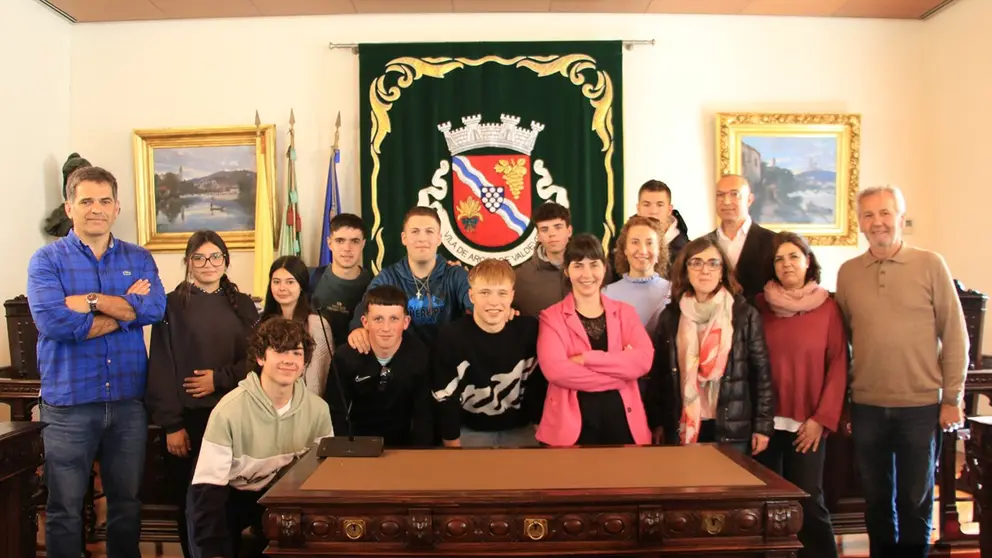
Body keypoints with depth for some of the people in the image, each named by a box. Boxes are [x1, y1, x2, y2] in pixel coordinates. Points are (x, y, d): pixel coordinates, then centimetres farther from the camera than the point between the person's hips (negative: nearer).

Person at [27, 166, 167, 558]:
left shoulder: (139, 259, 6)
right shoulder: (47, 260, -2)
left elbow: (155, 308, -12)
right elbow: (51, 321, -18)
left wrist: (88, 301, -15)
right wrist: (125, 310, -12)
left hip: (128, 400, 3)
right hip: (69, 402, -2)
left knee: (127, 503, 16)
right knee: (65, 510, 10)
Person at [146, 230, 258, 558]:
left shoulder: (243, 305, 9)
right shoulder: (172, 305, 1)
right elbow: (161, 368, -4)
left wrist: (220, 379, -10)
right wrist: (171, 424, -10)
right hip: (189, 417, -2)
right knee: (191, 503, 5)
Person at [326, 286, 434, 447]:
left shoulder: (420, 356, -15)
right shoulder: (345, 357, -13)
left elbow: (424, 415, -10)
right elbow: (335, 413, -7)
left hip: (404, 442, 0)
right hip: (358, 441, 0)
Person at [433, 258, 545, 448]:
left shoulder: (529, 330, -13)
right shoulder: (451, 336, -20)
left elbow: (538, 383, 0)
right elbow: (445, 398, -13)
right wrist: (453, 445, -8)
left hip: (520, 430, 2)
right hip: (470, 431, -2)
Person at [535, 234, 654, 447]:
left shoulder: (625, 312, 9)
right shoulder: (551, 317, 0)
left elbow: (643, 360, -8)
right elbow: (554, 369, -17)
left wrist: (587, 358, -16)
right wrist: (619, 371, -13)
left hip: (622, 419, 3)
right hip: (572, 424, -3)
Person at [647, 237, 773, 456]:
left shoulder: (745, 314, -2)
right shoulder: (670, 316, 4)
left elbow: (761, 372, 0)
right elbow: (658, 372, 6)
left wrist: (763, 425, -3)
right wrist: (656, 422, 4)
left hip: (732, 428, -1)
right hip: (681, 428, 2)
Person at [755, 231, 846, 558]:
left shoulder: (827, 306, -1)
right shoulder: (761, 304, 4)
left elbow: (838, 365, -3)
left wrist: (821, 418, -9)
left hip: (808, 422, -2)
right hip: (767, 420, 2)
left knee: (808, 500, 0)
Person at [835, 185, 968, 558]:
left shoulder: (931, 265, -3)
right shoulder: (847, 273, 4)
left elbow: (954, 335, -2)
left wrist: (952, 398, -4)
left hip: (921, 405, -2)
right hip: (866, 407, 2)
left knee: (915, 500, 9)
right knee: (877, 499, 14)